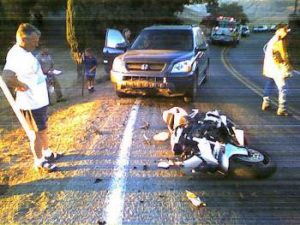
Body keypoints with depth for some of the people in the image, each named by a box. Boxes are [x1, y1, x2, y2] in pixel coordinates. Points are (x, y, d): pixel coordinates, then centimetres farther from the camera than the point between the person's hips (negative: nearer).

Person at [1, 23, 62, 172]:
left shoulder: (24, 51, 6)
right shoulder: (17, 56, -25)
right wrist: (21, 86, -25)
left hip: (39, 100, 9)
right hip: (31, 103, -9)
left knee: (43, 129, 22)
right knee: (37, 132, 6)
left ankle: (47, 153, 40)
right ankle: (39, 161, 23)